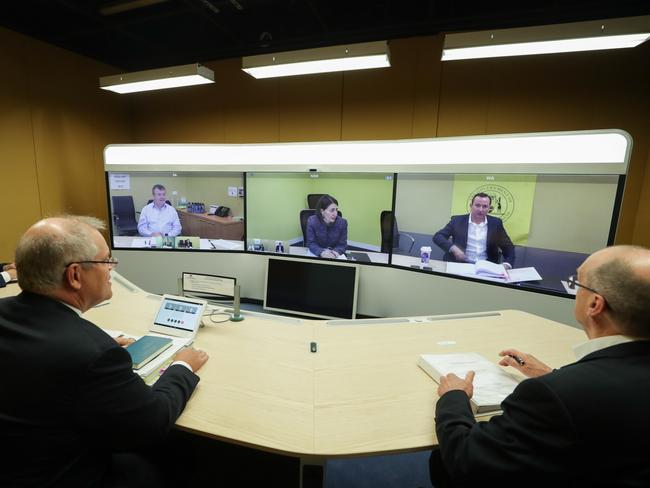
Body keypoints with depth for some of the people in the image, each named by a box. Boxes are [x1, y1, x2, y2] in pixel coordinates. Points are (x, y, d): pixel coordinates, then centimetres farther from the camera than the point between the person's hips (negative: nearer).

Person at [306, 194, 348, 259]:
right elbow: (311, 243, -11)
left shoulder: (342, 222, -10)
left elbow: (342, 244, -6)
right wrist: (322, 252, -30)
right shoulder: (312, 221, -13)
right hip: (316, 255, -1)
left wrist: (336, 252, -27)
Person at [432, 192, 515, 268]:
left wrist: (507, 264, -8)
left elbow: (508, 247, 11)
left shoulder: (496, 223, 8)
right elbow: (437, 237, -4)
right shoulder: (457, 220, 2)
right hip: (459, 265, -2)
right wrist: (453, 248, -21)